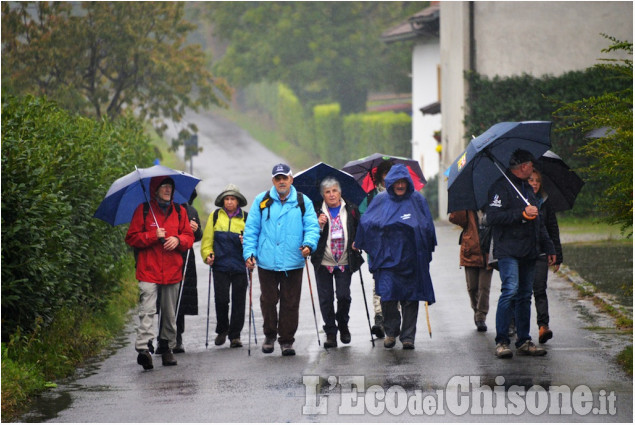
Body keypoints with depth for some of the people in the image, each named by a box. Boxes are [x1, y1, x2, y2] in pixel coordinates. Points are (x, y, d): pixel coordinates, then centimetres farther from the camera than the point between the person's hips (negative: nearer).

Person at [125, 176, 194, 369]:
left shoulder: (179, 212, 13)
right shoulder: (143, 210, 3)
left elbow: (189, 237, 16)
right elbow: (131, 238, 1)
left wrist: (178, 240, -6)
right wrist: (153, 236, -12)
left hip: (172, 271, 4)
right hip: (148, 271, -4)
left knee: (170, 313, 10)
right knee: (147, 310, -17)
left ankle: (168, 349, 20)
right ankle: (143, 348, -26)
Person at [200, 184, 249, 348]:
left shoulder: (246, 218, 6)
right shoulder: (215, 216, 8)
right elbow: (207, 239, 10)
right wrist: (208, 254, -5)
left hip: (240, 266, 0)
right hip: (220, 265, 0)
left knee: (238, 301, 2)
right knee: (221, 299, -4)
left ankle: (235, 335, 11)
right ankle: (222, 330, 18)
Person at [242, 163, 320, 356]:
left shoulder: (303, 202, 6)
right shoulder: (262, 201, 7)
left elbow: (312, 226, 1)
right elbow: (251, 229, 8)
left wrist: (309, 244, -18)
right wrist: (249, 253, -2)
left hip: (293, 263, 0)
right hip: (267, 261, 1)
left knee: (290, 303, 2)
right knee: (268, 300, 7)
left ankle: (287, 340, 11)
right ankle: (270, 335, 26)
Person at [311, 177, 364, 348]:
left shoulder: (351, 210, 5)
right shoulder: (318, 212, 3)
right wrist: (319, 225, -16)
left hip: (344, 263, 0)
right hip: (323, 262, 0)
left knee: (343, 296, -7)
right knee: (325, 299, 0)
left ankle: (343, 326, 20)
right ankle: (330, 332, 11)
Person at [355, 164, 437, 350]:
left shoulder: (417, 200, 6)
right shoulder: (381, 200, 7)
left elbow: (428, 227, 8)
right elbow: (366, 223, 7)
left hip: (411, 258, 0)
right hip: (388, 256, 0)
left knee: (410, 298, 1)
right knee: (387, 294, -10)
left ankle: (408, 336, 9)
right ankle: (391, 331, 9)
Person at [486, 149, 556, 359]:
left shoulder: (528, 189, 23)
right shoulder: (501, 187, -6)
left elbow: (538, 222, 30)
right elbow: (493, 217, -17)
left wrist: (549, 248, 25)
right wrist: (522, 214, -18)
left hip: (529, 252, 8)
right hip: (508, 251, -8)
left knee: (525, 295, 7)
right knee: (510, 290, -17)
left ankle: (524, 341, 11)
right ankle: (501, 342, -14)